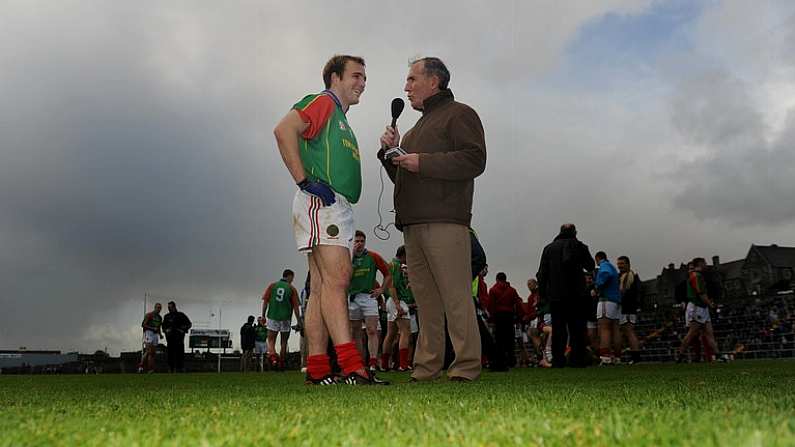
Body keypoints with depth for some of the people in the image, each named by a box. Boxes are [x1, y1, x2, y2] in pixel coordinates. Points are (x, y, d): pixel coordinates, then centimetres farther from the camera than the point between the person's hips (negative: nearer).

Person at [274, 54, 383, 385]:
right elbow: (284, 130, -16)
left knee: (322, 287, 4)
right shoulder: (322, 102, 1)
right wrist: (306, 181, -19)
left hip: (337, 208, 10)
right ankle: (351, 366, -25)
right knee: (337, 277, -18)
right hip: (321, 203, -10)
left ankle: (317, 370, 3)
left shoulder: (341, 121, 30)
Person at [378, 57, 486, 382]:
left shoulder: (459, 114, 5)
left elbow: (474, 160, -11)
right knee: (425, 297, 4)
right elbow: (401, 177, 32)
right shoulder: (418, 126, 31)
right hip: (413, 223, 8)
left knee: (455, 294, -11)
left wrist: (423, 162, -13)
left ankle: (466, 366, -9)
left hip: (445, 221, -8)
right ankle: (427, 367, 6)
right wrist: (391, 152, 12)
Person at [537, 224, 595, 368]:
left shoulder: (549, 248, 11)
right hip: (574, 295, -2)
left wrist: (543, 293, 10)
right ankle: (577, 359, -3)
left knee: (558, 329, 4)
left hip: (554, 295, 2)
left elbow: (542, 273, 7)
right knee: (577, 328, 2)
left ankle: (558, 360, -1)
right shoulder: (577, 245, 2)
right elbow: (590, 267, 7)